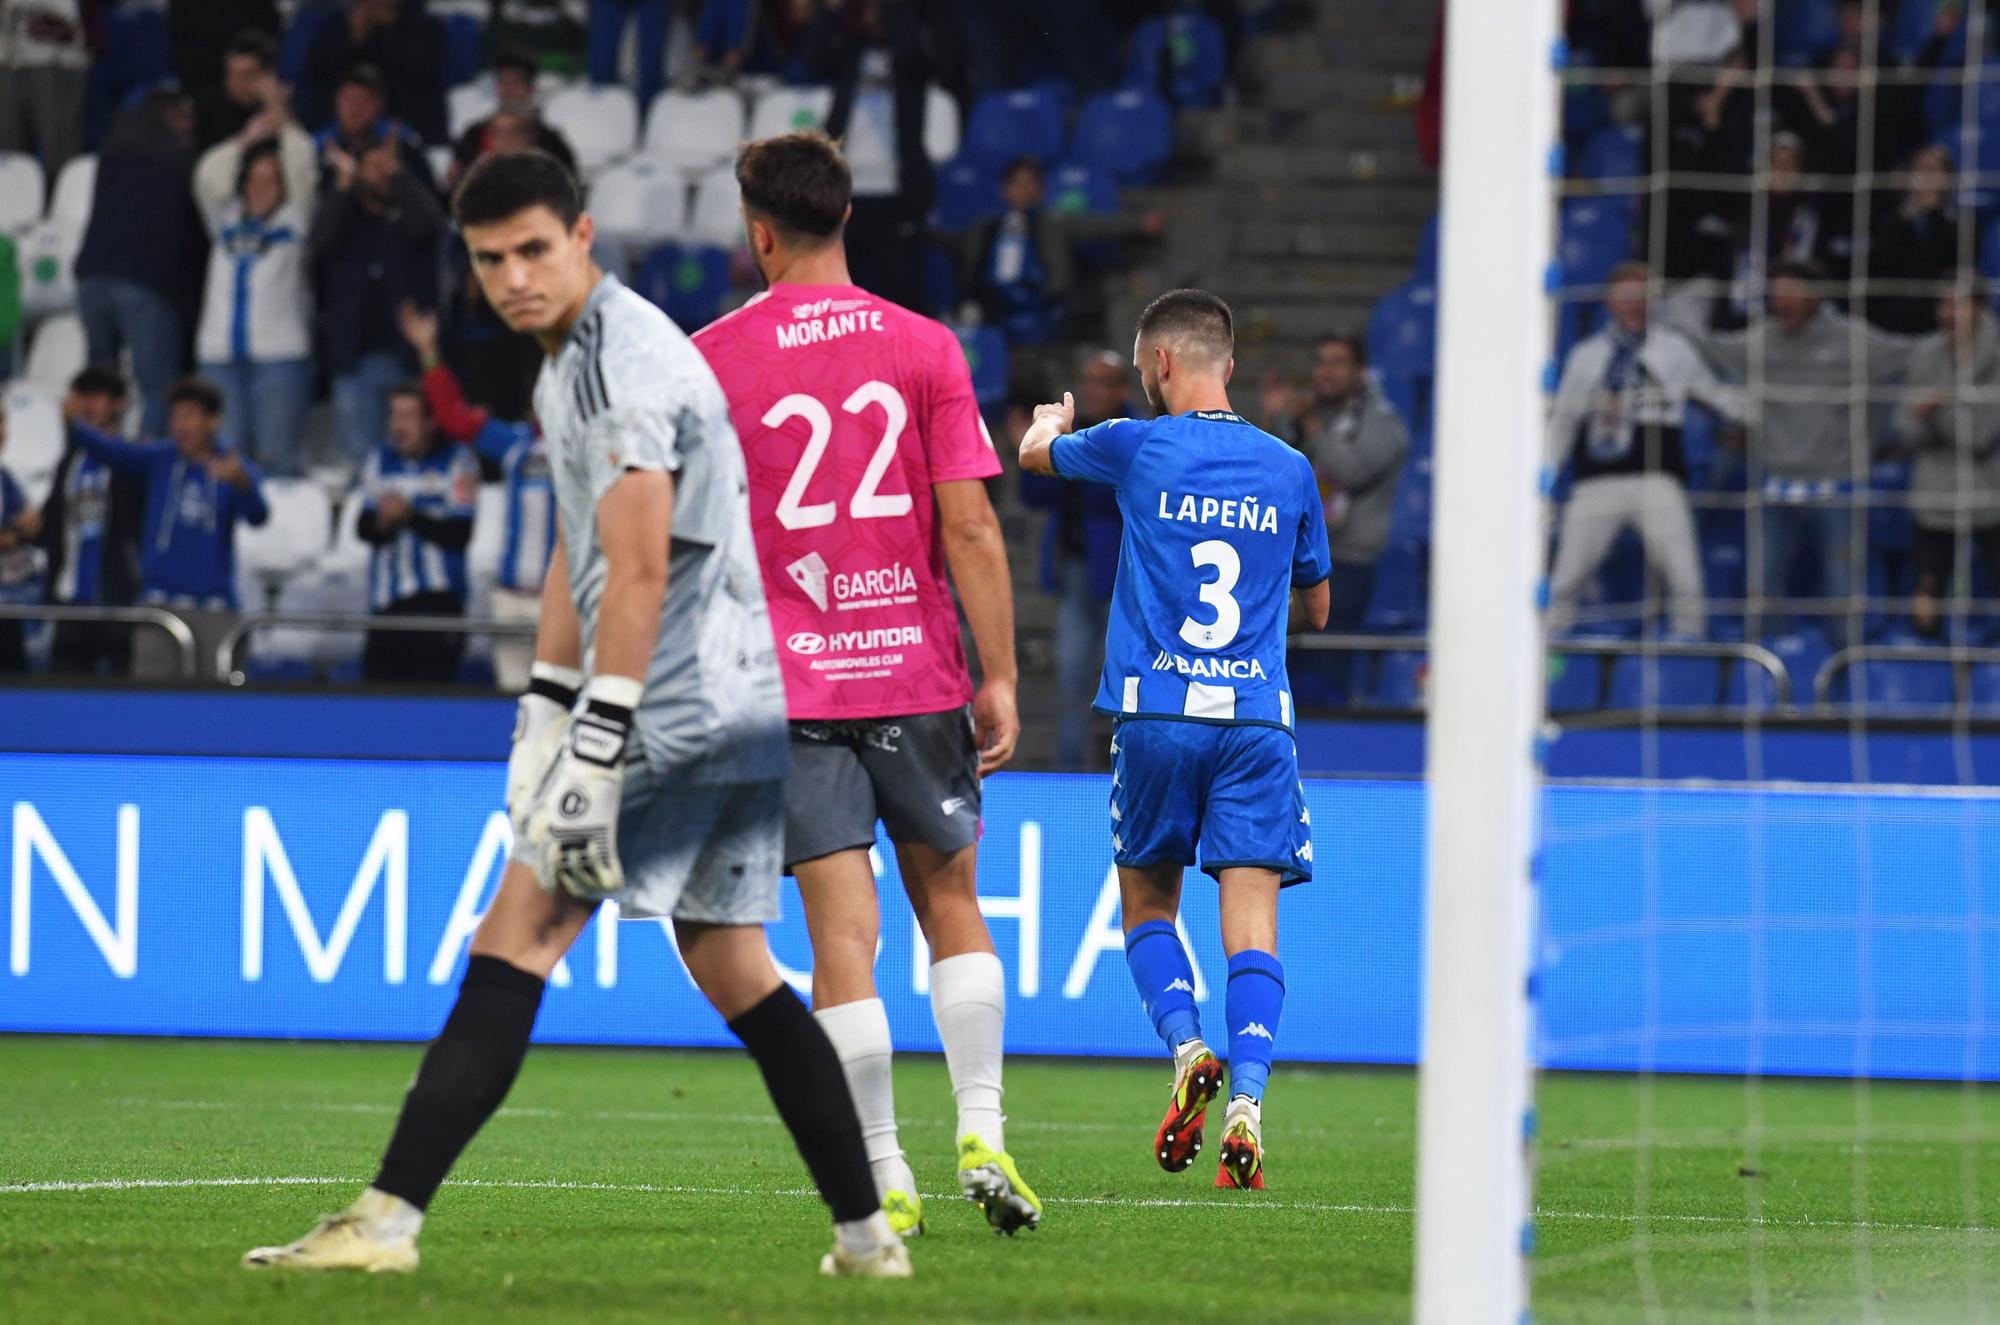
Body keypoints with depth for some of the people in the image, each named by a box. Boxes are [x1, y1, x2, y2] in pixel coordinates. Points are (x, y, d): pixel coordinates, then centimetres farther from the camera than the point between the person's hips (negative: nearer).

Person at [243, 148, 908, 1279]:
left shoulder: (620, 358, -14)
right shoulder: (578, 356, 18)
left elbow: (641, 569, -22)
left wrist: (600, 744, -25)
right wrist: (546, 708, 22)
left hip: (680, 705, -10)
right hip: (748, 699, 10)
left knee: (516, 939, -11)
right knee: (732, 968, 14)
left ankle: (391, 1216, -15)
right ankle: (866, 1234, 15)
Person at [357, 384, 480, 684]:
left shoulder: (457, 461, -1)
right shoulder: (381, 460, 13)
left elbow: (460, 533, -9)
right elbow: (364, 528, 7)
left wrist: (411, 516, -19)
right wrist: (382, 522, -15)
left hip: (437, 600, -4)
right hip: (386, 600, 4)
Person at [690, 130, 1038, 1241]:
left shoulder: (708, 360, -2)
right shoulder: (924, 348, 0)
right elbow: (970, 531, -4)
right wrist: (999, 679, 1)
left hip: (786, 684, -1)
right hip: (916, 673, 1)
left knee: (843, 934, -1)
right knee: (951, 906, 16)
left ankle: (885, 1182, -2)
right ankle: (982, 1135, 5)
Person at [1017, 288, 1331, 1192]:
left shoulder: (1139, 447, 0)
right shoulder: (1289, 469, 8)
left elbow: (1035, 451, 23)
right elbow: (1313, 609, 20)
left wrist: (1052, 422, 46)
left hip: (1157, 715, -1)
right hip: (1258, 719, 1)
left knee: (1146, 906, 15)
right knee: (1251, 926, -3)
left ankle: (1189, 1050, -9)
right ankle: (1247, 1102, -20)